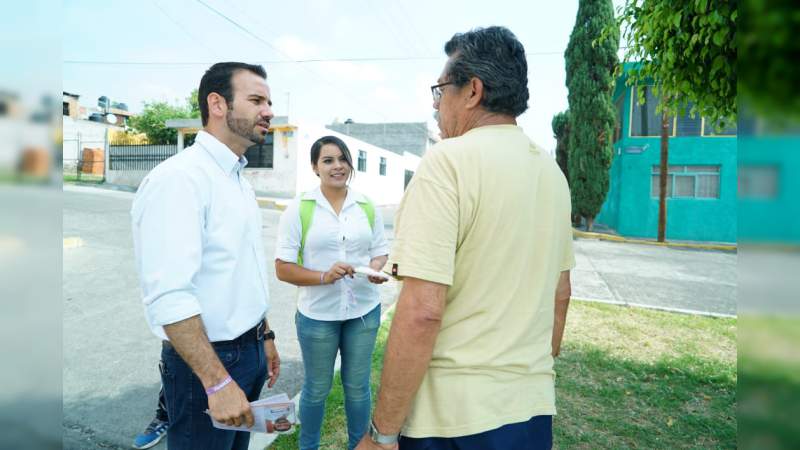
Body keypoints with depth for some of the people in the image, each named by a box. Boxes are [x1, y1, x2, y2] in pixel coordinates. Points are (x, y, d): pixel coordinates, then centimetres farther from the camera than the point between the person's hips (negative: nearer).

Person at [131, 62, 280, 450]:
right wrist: (218, 382, -25)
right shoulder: (179, 178, -19)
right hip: (205, 361, -8)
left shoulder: (239, 180, 9)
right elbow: (169, 296, -26)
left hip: (249, 351, 9)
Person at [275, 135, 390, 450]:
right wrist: (324, 276, -25)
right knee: (316, 388, 17)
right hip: (317, 314, -2)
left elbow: (380, 251, 8)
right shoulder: (299, 209, -9)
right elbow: (282, 268, -10)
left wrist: (376, 267, -15)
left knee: (358, 386, 18)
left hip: (364, 310, 3)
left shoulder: (367, 206, 1)